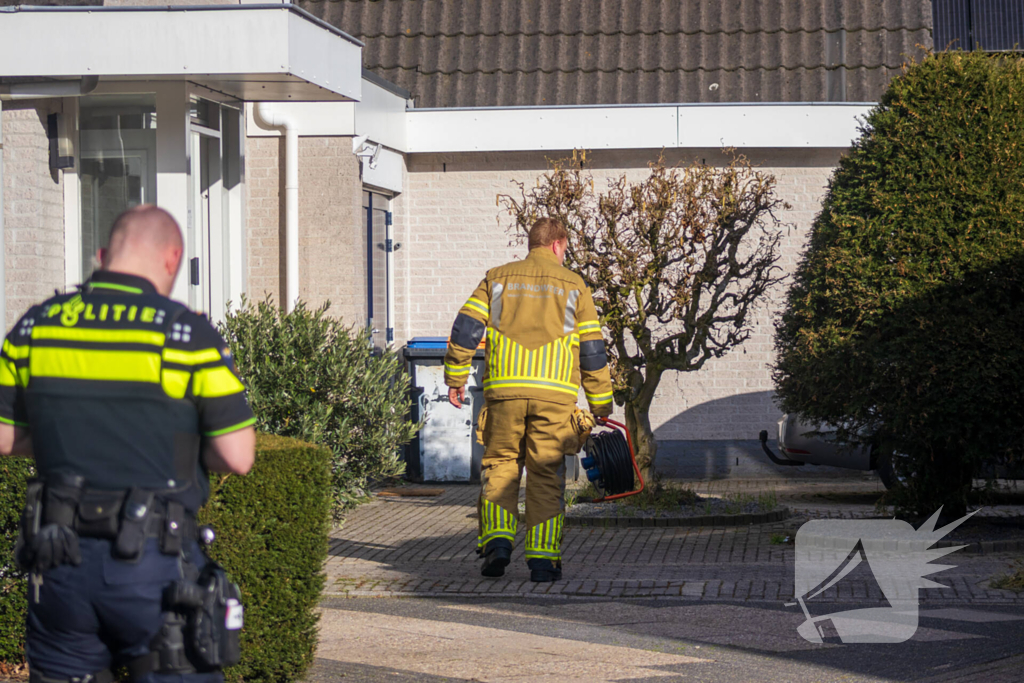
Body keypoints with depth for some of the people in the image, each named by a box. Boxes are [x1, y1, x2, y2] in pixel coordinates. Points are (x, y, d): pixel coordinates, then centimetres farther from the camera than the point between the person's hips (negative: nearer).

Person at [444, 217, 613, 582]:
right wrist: (601, 402, 15)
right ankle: (544, 558, -1)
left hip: (504, 388, 1)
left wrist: (455, 378, 10)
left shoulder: (497, 278, 12)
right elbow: (592, 349, 9)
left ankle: (497, 539, -7)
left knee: (499, 464, 11)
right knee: (546, 474, 3)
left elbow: (465, 329, 4)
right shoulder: (572, 285, 10)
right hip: (554, 391, -1)